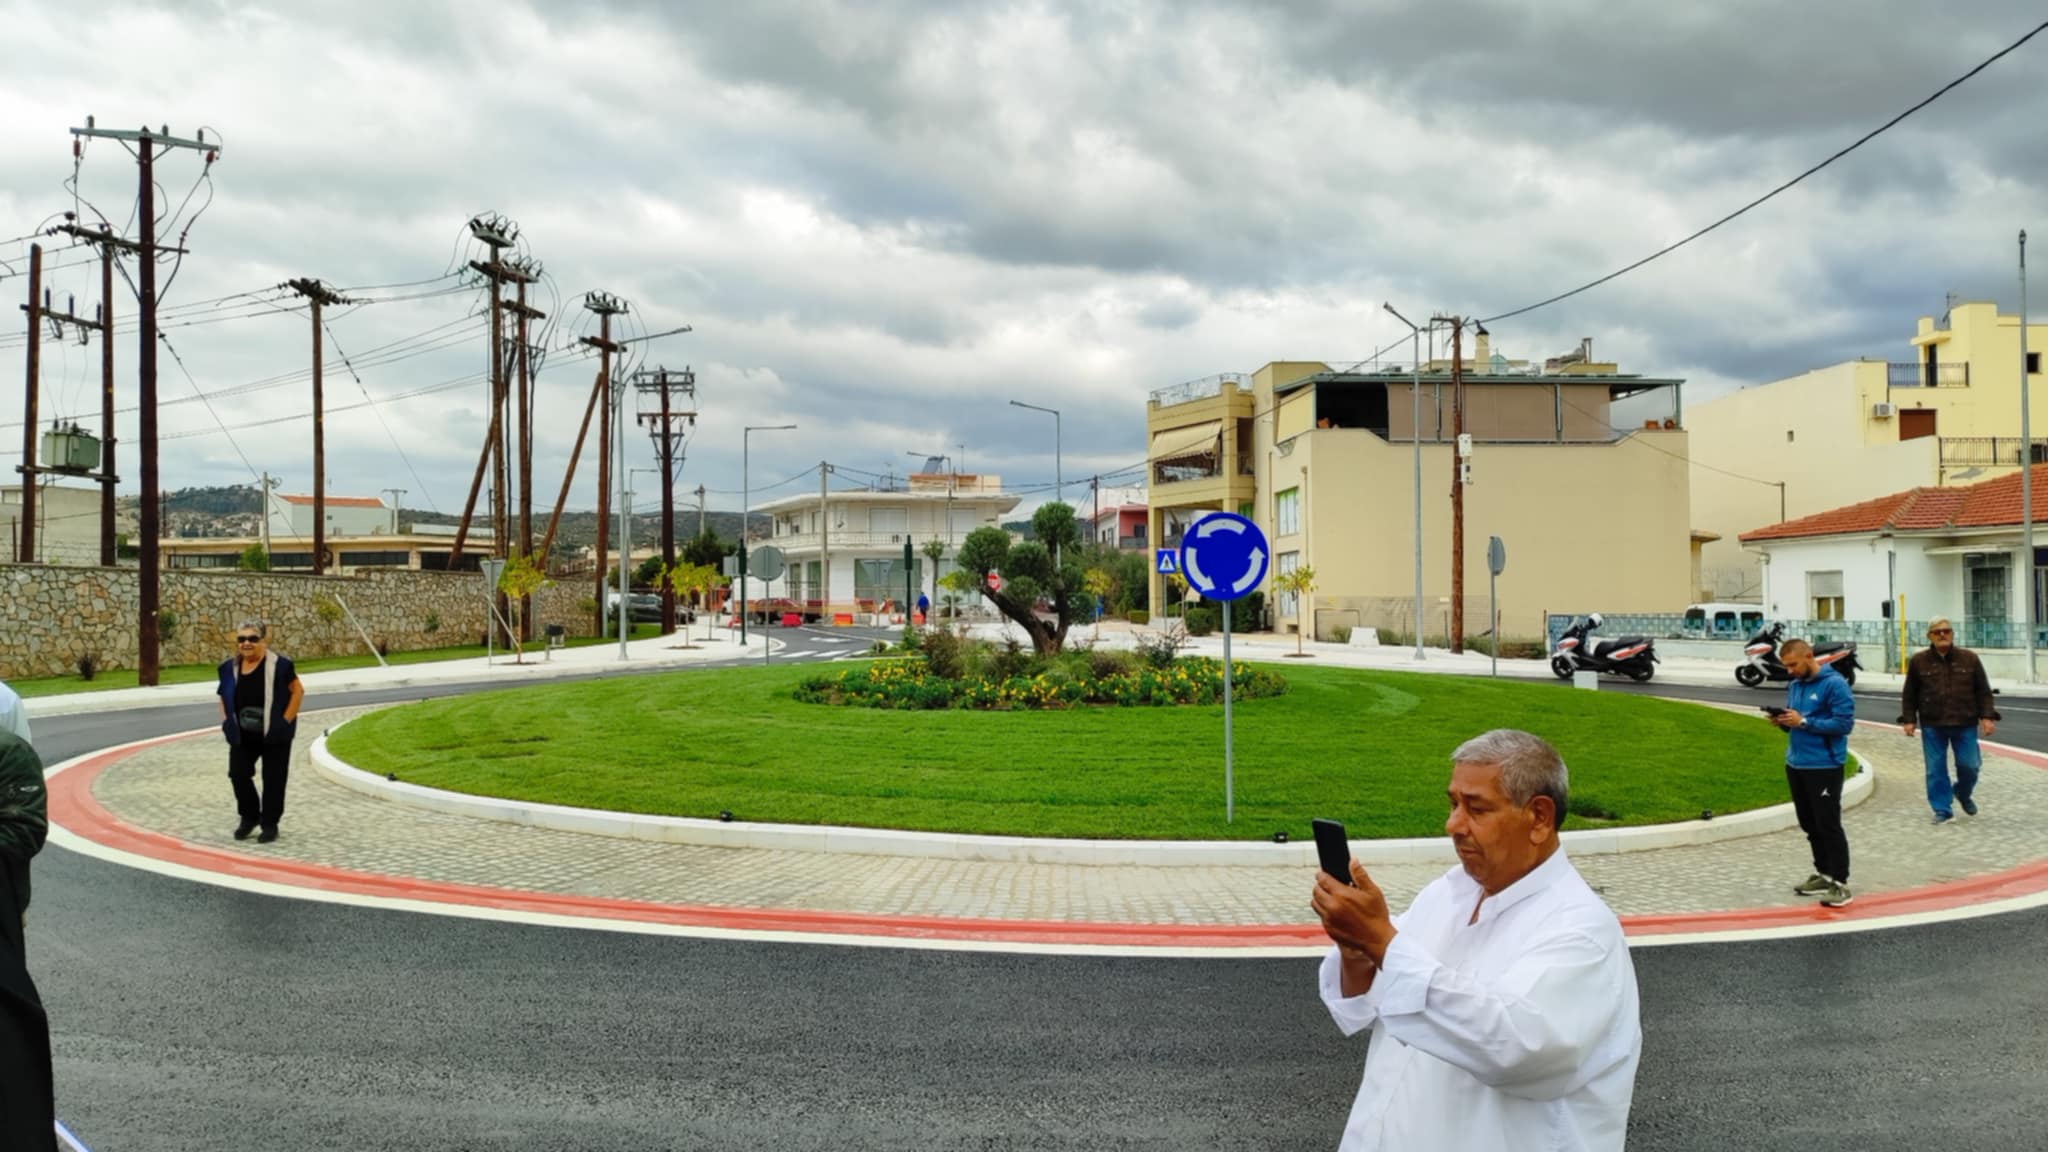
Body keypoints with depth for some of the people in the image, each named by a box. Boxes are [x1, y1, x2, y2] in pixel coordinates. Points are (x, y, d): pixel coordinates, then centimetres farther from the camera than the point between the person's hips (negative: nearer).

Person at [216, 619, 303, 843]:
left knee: (273, 779, 3)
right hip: (243, 735, 4)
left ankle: (270, 824, 16)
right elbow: (224, 697, 16)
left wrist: (286, 720, -12)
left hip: (274, 735, -4)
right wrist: (226, 722, 4)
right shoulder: (230, 667, 3)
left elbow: (298, 691, -8)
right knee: (238, 774, 2)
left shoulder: (278, 665, -13)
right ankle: (249, 817, 23)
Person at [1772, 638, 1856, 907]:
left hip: (1824, 766, -8)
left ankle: (1840, 883, -1)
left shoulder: (1834, 684, -13)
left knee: (1828, 825, -6)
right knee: (1810, 825, 15)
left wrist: (1804, 722, -22)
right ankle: (1824, 874, 26)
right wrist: (1783, 721, -4)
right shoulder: (1794, 685, 11)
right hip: (1795, 764, 8)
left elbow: (1845, 723, -19)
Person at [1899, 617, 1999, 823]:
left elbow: (1983, 691, 5)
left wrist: (1987, 717, -4)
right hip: (1932, 725, 0)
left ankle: (1963, 793, 35)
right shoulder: (1918, 661, 0)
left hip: (1965, 724, 0)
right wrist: (1909, 719, -1)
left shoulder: (1970, 659, 1)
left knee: (1969, 765, 4)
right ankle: (1942, 810, 12)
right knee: (1936, 769, 1)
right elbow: (1909, 695, 5)